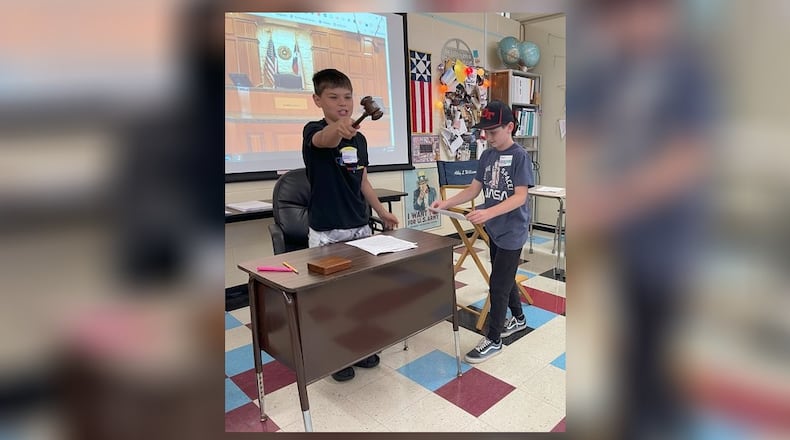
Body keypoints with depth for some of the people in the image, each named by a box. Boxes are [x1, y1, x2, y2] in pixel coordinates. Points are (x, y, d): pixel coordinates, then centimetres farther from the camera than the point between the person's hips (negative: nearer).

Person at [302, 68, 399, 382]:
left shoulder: (359, 138, 8)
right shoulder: (313, 131, -12)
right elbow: (325, 140, -38)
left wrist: (381, 212, 14)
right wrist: (338, 127, -60)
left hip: (360, 228, 6)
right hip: (326, 233, -6)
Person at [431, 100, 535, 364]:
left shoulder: (519, 156, -15)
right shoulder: (487, 156, 5)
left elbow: (520, 196, -21)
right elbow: (473, 189, 5)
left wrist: (488, 213, -34)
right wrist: (446, 203, -10)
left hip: (512, 231, -7)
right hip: (494, 230, 7)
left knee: (498, 285, -3)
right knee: (505, 278, 21)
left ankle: (493, 340, 11)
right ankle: (519, 318, 43)